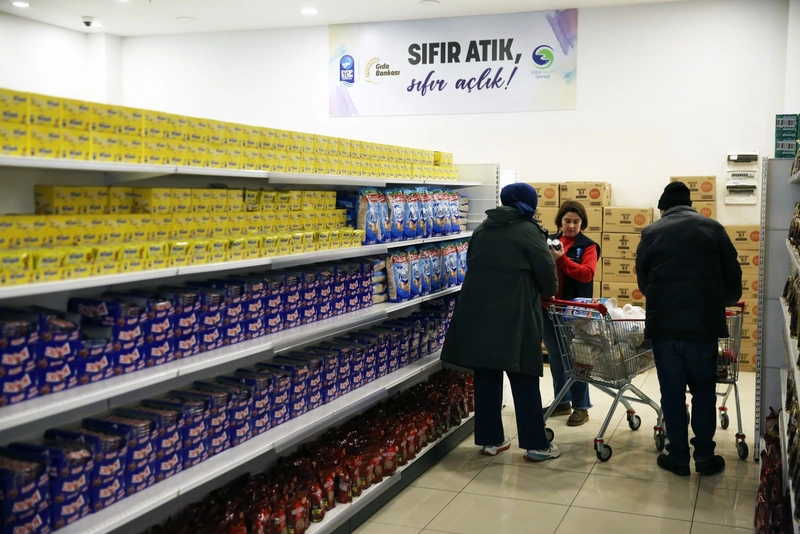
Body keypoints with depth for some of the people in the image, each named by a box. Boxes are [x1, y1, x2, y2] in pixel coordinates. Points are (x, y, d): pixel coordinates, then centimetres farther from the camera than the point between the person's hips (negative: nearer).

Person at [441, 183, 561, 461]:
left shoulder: (482, 230, 13)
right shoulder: (529, 232, -4)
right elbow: (547, 274, -4)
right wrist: (547, 291, 16)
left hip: (477, 312, 5)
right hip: (514, 316, -5)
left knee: (486, 375, 11)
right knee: (524, 380, 2)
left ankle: (490, 439, 17)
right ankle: (536, 444, 8)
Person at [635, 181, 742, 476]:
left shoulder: (651, 233, 5)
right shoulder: (712, 228, 5)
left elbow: (643, 282, 11)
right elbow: (733, 277, 7)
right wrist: (726, 301, 28)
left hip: (663, 325, 0)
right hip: (704, 324, 0)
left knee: (672, 393, 9)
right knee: (703, 391, 13)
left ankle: (678, 457, 15)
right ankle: (704, 456, 17)